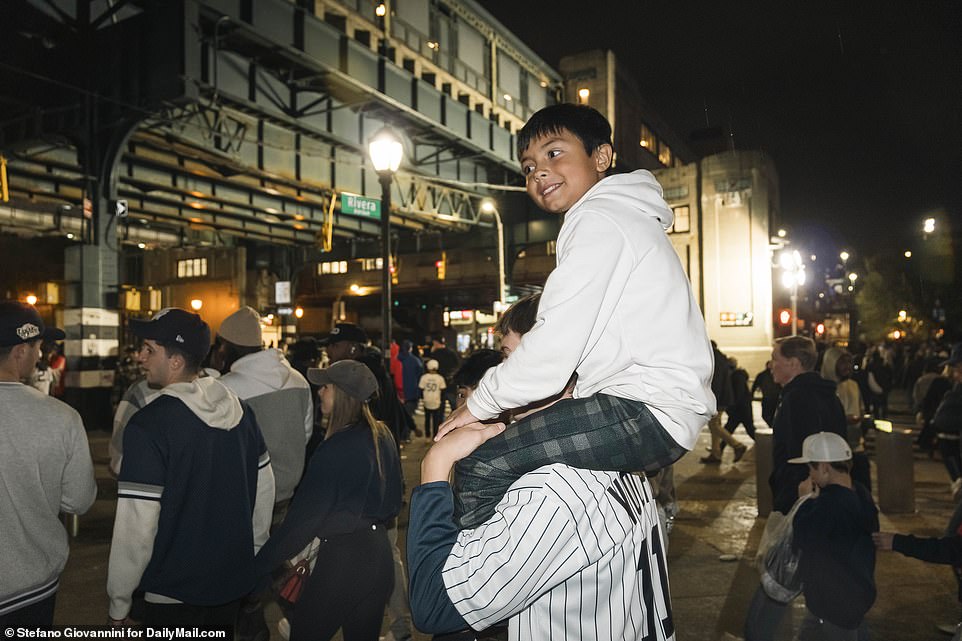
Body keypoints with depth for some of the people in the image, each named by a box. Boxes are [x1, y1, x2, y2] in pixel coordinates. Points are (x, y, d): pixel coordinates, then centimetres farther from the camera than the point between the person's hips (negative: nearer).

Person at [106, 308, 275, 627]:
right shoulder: (238, 409, -4)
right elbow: (265, 486, 5)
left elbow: (136, 526, -22)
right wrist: (252, 550, 18)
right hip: (235, 580, 5)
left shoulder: (149, 425, -21)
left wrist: (118, 605, -9)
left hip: (174, 593, -5)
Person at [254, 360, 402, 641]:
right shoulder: (383, 436, 2)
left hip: (342, 558, -7)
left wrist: (260, 564, -10)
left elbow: (304, 516, -17)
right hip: (379, 556, 7)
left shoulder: (336, 448, -19)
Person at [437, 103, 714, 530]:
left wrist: (480, 404, -4)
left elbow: (556, 348, -17)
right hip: (657, 414, 11)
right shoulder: (625, 217, 23)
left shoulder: (600, 220, -9)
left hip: (649, 413, -11)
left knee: (481, 463, -17)